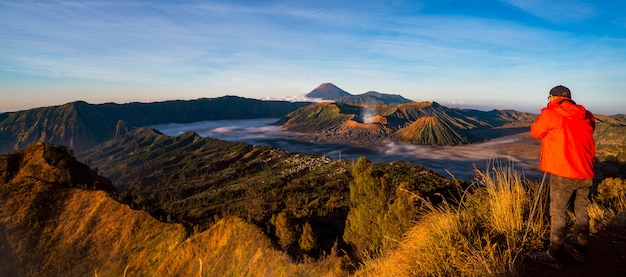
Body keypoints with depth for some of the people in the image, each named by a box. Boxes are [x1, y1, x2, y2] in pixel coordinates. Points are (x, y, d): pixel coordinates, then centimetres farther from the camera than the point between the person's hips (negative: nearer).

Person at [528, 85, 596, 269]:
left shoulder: (550, 114, -8)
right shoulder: (586, 115, 8)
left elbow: (535, 132, 3)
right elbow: (588, 132, 21)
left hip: (563, 173, -6)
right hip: (586, 172, 6)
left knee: (558, 213, 1)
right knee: (581, 211, 16)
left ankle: (553, 256, 9)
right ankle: (580, 251, 30)